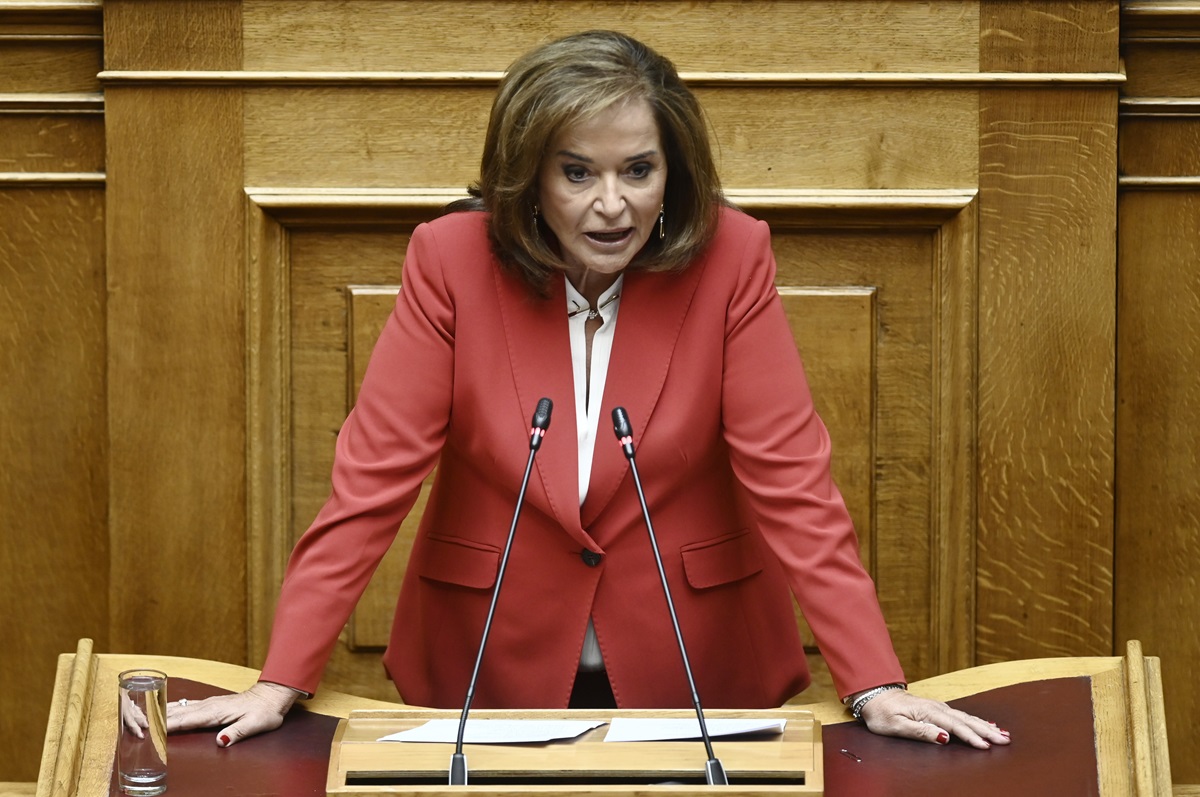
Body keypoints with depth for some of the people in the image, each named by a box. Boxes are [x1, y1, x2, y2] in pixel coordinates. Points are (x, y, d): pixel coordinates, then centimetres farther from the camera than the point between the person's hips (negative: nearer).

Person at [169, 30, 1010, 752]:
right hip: (493, 669, 0)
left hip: (693, 669, 0)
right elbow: (374, 475, -13)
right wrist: (280, 685, -19)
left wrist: (876, 686, -21)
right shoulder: (453, 259, -12)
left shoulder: (731, 259, -12)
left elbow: (790, 478, -13)